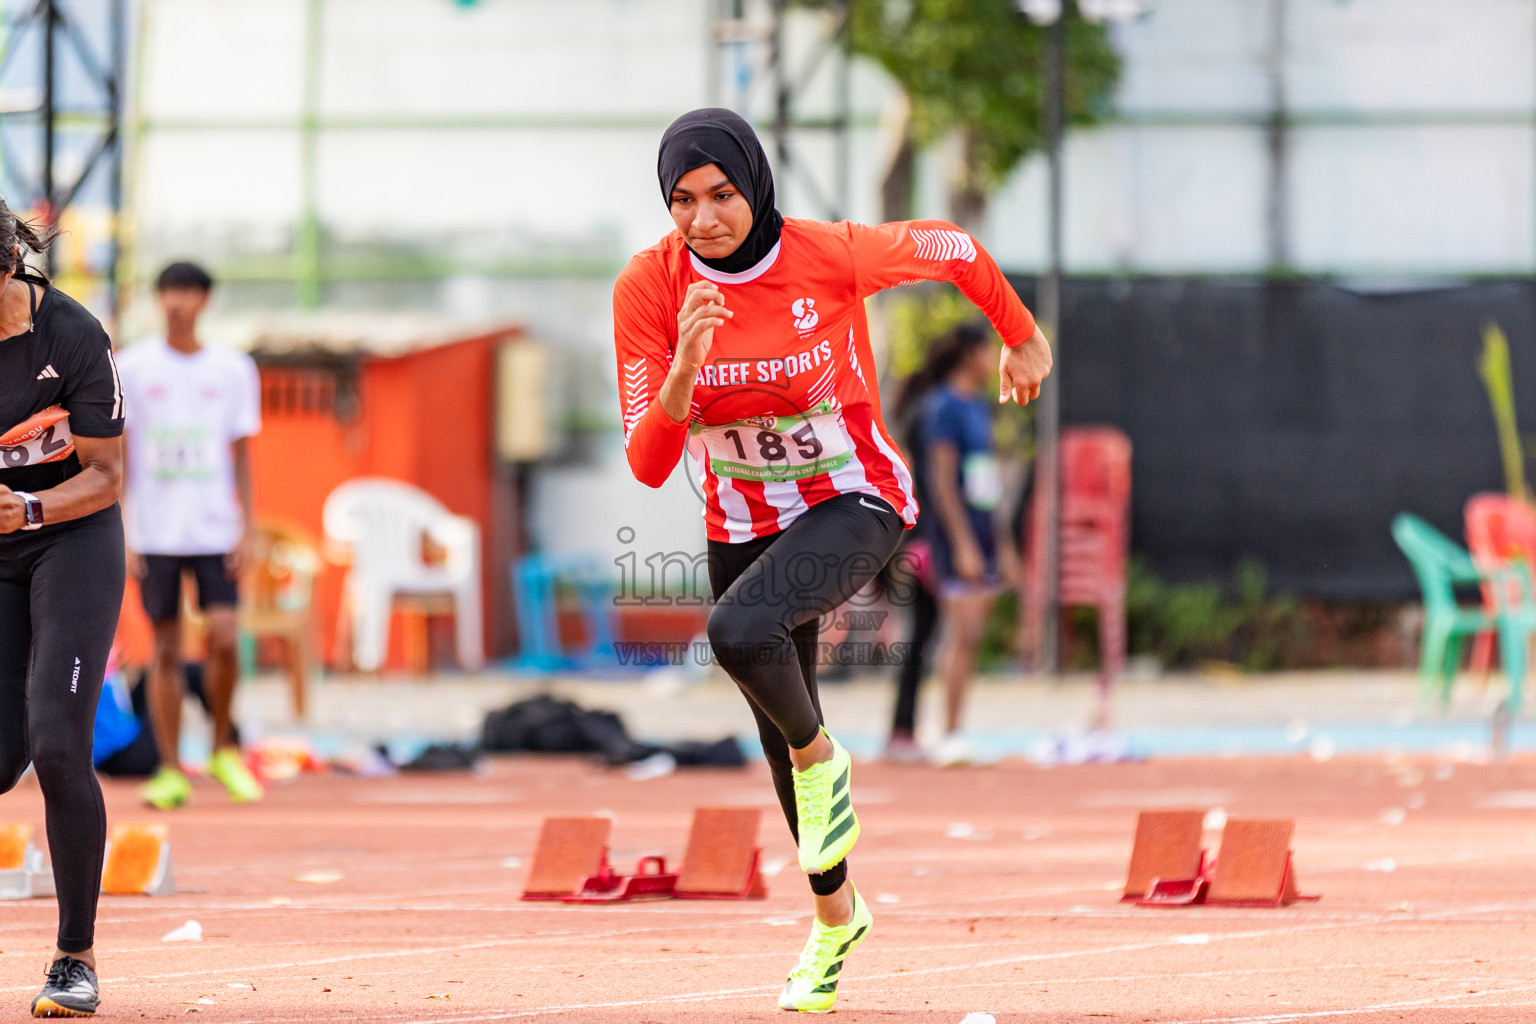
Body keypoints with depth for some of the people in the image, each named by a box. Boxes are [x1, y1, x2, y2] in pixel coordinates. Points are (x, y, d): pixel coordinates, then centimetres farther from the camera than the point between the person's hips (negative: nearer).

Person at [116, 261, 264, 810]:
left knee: (223, 637, -11)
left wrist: (246, 527, 0)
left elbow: (241, 456, 8)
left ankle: (223, 749, 10)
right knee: (166, 647, 1)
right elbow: (117, 458, 3)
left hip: (216, 532, 0)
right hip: (155, 533, 0)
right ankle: (171, 771, 6)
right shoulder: (134, 367, 1)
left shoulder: (233, 369, 5)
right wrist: (118, 533, -4)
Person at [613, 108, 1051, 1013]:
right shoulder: (650, 287, -16)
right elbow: (649, 465, -18)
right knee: (777, 733, 18)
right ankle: (836, 915, 43)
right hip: (743, 523, 4)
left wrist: (1023, 341, 13)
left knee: (741, 631, -34)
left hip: (856, 503, -4)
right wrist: (687, 363, -36)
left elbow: (955, 251, -3)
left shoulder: (832, 257, -23)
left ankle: (820, 757, -2)